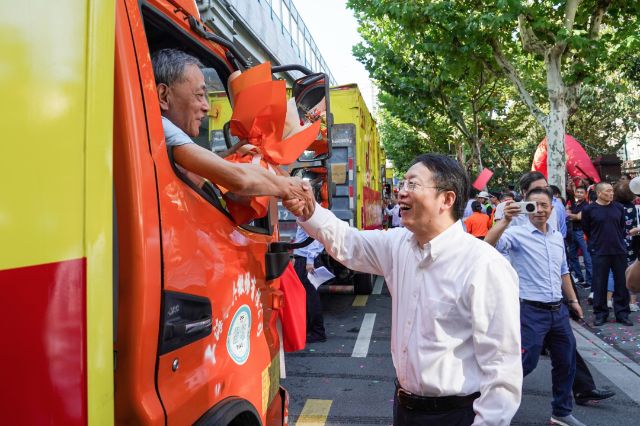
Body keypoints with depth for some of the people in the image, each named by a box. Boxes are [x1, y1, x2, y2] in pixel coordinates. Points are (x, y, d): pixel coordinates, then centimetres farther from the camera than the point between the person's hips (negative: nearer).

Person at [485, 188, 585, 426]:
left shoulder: (558, 237, 11)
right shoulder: (517, 234, -12)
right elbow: (489, 245, -32)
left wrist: (573, 300, 23)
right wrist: (506, 220, -41)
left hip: (558, 310, 7)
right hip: (531, 311, -7)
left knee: (566, 362, 17)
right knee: (524, 363, -4)